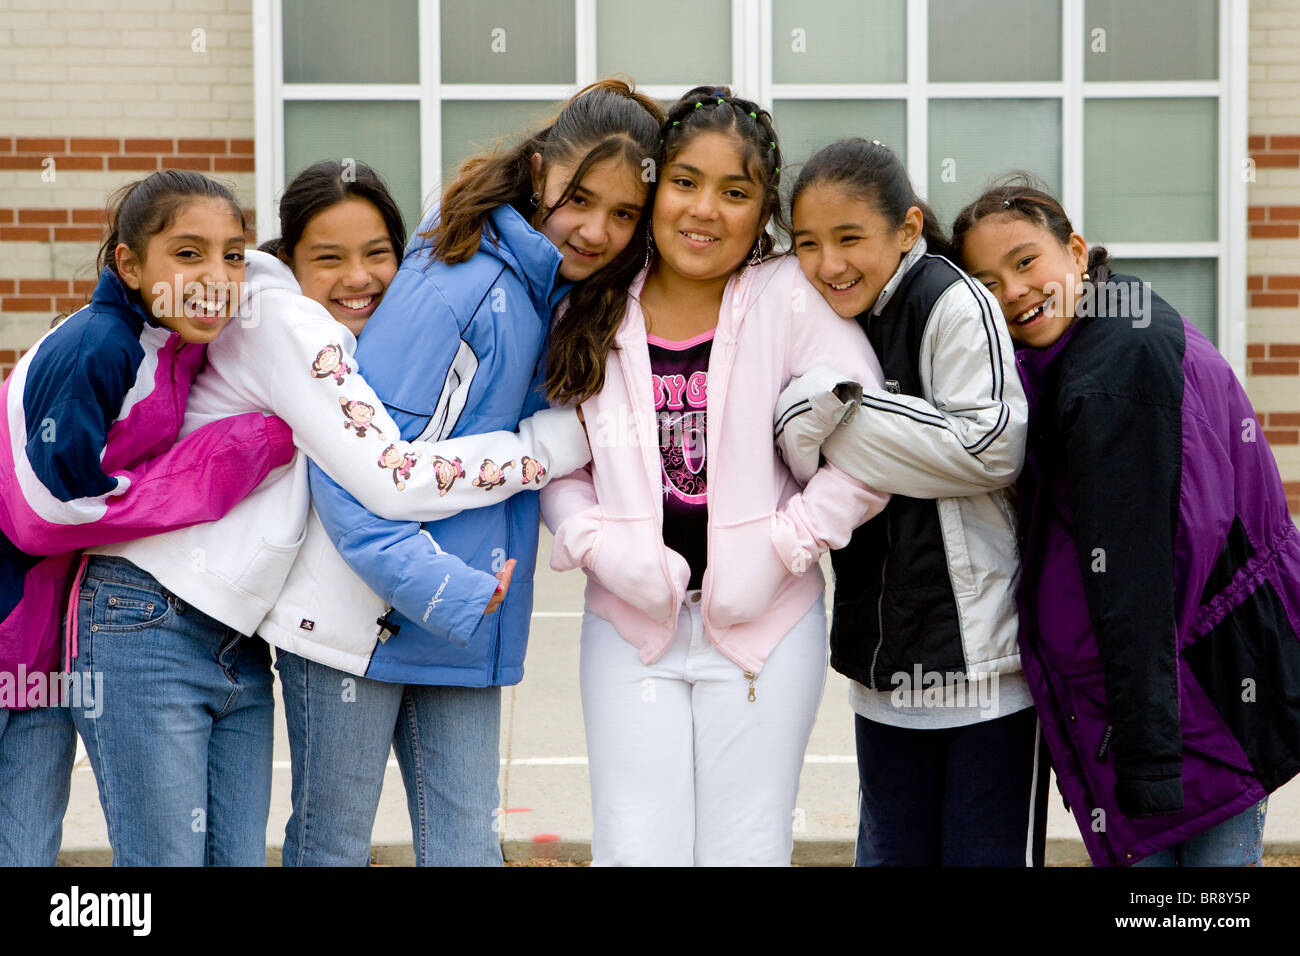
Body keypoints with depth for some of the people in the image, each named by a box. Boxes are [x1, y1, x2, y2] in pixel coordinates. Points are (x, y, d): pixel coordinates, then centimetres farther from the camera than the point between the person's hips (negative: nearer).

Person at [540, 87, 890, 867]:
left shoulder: (793, 299, -8)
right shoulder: (596, 313, 1)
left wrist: (781, 549, -13)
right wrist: (598, 545, -10)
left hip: (767, 625, -2)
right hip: (631, 624, 2)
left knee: (748, 851, 7)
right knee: (635, 851, 4)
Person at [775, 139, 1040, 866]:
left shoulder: (955, 306, -14)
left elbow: (992, 448, -22)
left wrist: (839, 418, -19)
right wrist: (806, 426, -3)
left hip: (984, 658, -7)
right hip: (885, 665, 8)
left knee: (986, 853, 0)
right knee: (891, 852, 14)